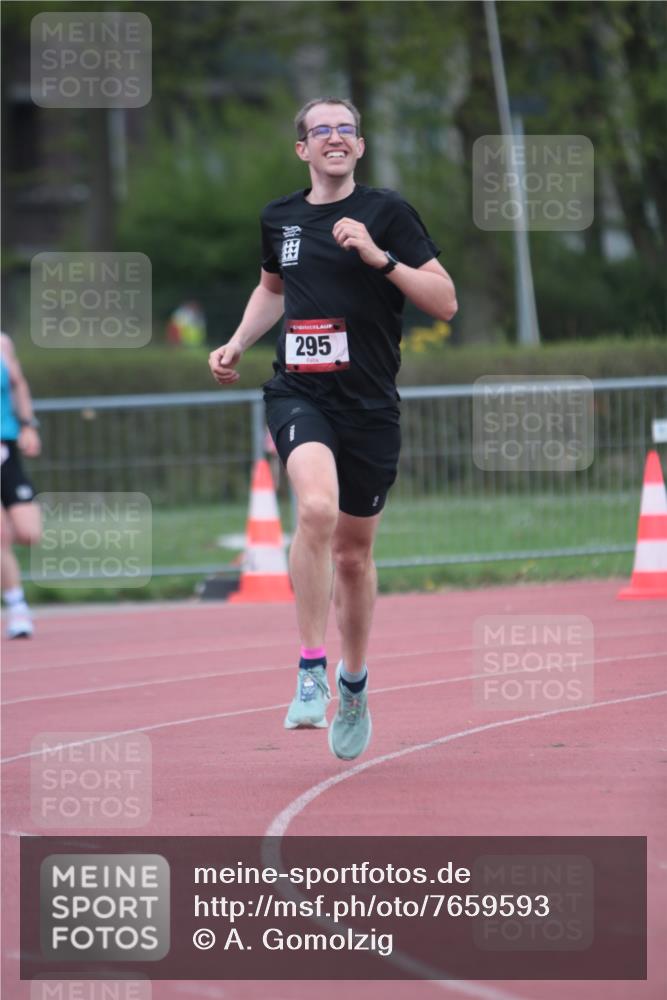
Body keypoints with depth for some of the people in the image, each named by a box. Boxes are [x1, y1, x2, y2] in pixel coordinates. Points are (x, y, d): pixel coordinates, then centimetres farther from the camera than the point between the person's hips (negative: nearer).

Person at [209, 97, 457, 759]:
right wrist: (237, 345, 17)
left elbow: (444, 303, -8)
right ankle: (310, 673, -24)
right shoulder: (280, 219, 9)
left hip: (369, 405, -1)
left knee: (353, 551, 11)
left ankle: (353, 681, 35)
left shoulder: (387, 213, -3)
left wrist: (380, 256, -18)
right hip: (298, 394, 1)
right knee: (317, 507, -29)